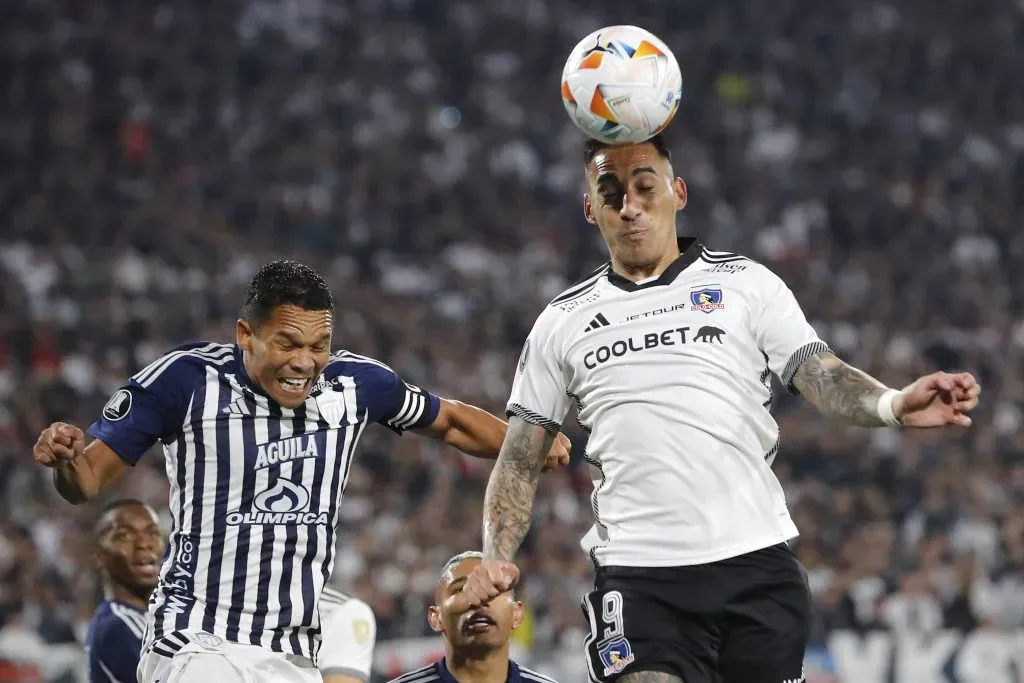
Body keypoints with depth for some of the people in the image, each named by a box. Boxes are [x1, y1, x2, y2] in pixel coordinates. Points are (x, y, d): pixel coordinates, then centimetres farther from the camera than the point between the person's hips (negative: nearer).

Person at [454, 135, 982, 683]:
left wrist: (894, 404, -24)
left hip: (756, 564, 0)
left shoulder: (746, 284, 9)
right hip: (636, 578, 0)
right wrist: (496, 556, -1)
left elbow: (821, 376, -3)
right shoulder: (561, 323, 14)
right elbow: (520, 461, 15)